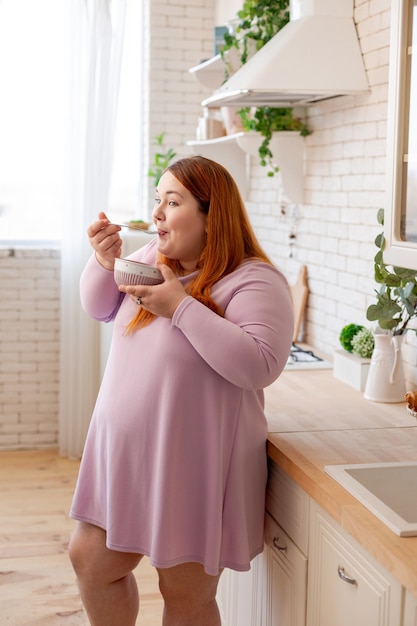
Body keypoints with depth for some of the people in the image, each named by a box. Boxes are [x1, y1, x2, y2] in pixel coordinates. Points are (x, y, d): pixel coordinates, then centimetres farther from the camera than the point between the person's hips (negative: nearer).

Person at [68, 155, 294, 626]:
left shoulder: (254, 282, -16)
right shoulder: (152, 258, 6)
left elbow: (259, 365, -29)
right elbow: (99, 308, 18)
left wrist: (181, 307, -26)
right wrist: (105, 261, -3)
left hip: (196, 465, -7)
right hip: (125, 454, 7)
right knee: (91, 560, 17)